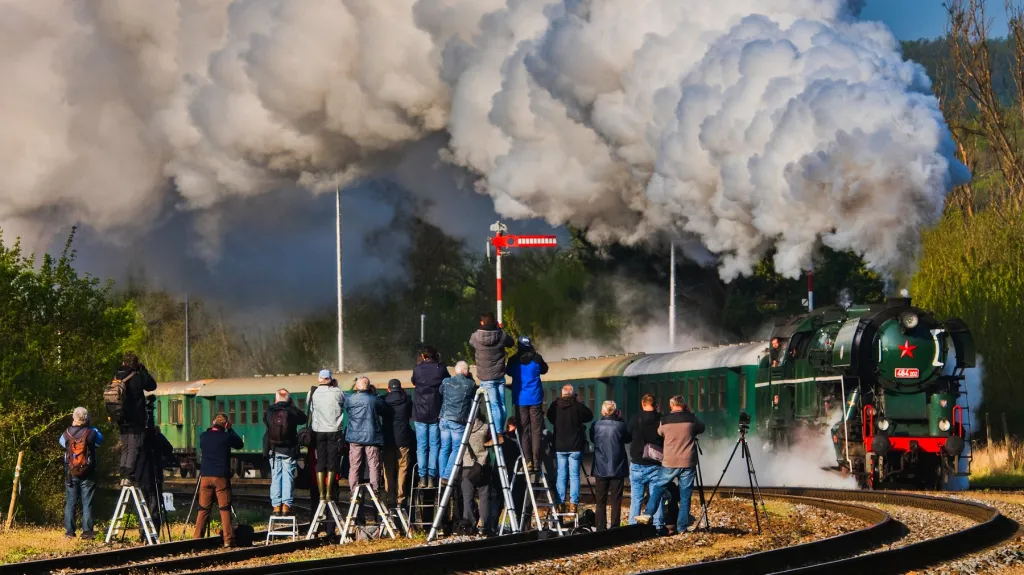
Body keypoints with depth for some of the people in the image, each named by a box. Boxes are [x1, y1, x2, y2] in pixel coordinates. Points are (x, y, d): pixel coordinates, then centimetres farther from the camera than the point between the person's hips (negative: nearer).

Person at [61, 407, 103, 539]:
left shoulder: (67, 434, -4)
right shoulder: (90, 433, -9)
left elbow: (61, 442, 19)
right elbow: (100, 440, 12)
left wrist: (71, 427, 22)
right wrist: (92, 427, 18)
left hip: (71, 473, 1)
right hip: (87, 475, -1)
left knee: (70, 503, 8)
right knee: (87, 503, 1)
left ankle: (69, 531, 6)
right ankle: (87, 531, -4)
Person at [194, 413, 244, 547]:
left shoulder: (203, 437, 2)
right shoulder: (226, 437, -8)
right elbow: (240, 444, 9)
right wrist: (230, 430, 13)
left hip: (206, 476, 3)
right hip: (221, 476, -3)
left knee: (203, 509, 8)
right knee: (225, 508, -1)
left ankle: (197, 538, 6)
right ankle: (228, 539, -5)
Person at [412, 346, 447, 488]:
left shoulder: (417, 369, -4)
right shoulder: (441, 369, -4)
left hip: (420, 413, 0)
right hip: (436, 414, 0)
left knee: (421, 446, 4)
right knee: (434, 446, 3)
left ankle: (422, 477, -1)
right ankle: (432, 478, -3)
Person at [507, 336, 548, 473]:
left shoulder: (513, 360, -4)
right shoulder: (537, 359, -4)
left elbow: (508, 372, 14)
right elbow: (544, 369, 15)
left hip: (520, 400, 0)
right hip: (535, 399, 0)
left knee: (524, 431, 2)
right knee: (536, 430, 2)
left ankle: (528, 461, -5)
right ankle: (536, 461, -2)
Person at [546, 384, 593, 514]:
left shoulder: (555, 406, -1)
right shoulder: (577, 406, -9)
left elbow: (550, 418, 12)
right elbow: (589, 416, 3)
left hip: (559, 446, 2)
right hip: (575, 446, -2)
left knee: (560, 475, 6)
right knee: (574, 475, 2)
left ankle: (560, 504, 3)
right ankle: (573, 504, -2)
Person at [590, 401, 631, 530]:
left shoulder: (596, 426, -6)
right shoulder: (620, 426, -10)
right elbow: (628, 438, 8)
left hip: (600, 470, 1)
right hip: (617, 470, -1)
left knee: (601, 502, 8)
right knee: (616, 501, 4)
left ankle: (601, 529, 6)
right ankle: (615, 528, 1)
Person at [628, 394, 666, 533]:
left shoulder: (635, 420, -6)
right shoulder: (662, 420, -5)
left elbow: (627, 436, 6)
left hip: (637, 464, 0)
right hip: (656, 465, 0)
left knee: (636, 498, 5)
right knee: (657, 496, 4)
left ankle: (633, 526, 3)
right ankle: (659, 526, 2)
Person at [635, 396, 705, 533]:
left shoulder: (665, 421, -1)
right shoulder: (690, 419, -3)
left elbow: (659, 433, 16)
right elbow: (701, 428, 16)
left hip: (669, 464, 0)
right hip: (688, 463, 0)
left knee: (658, 488, 15)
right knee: (685, 495, 5)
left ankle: (648, 514, 2)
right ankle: (682, 527, 3)